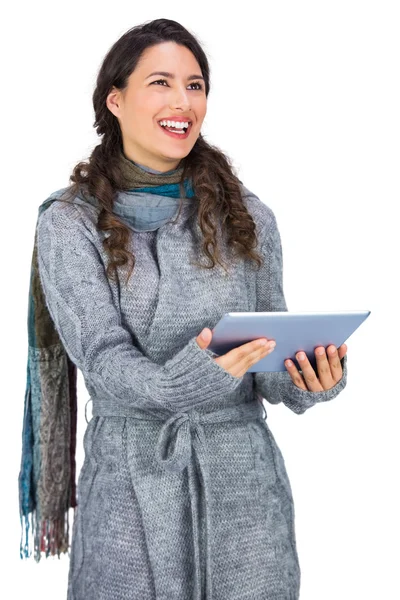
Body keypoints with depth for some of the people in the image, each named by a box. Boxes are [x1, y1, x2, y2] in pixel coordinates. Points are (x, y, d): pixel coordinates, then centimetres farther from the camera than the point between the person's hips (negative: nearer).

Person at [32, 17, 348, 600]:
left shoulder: (248, 217, 5)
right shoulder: (70, 224, -2)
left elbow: (274, 351, 9)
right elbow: (102, 356, -11)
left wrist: (310, 382, -14)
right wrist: (173, 384, -32)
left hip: (244, 481, 2)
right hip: (129, 484, -2)